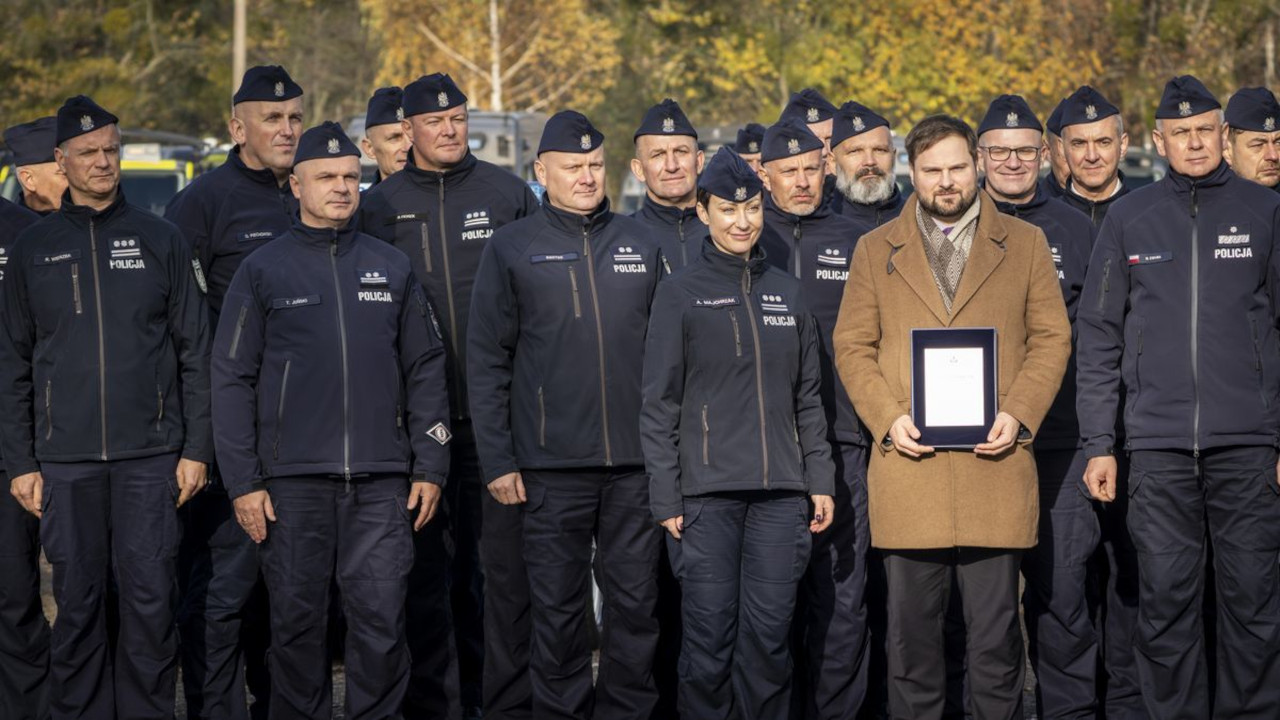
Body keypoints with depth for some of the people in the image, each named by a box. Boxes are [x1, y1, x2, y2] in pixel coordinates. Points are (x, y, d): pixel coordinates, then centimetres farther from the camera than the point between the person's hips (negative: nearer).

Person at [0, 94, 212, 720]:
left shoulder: (160, 241, 7)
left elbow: (195, 352, 7)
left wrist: (197, 449, 0)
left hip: (151, 456, -1)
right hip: (66, 460, 1)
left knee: (150, 598, -2)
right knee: (78, 603, 2)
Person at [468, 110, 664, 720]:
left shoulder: (641, 245, 10)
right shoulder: (512, 249, 3)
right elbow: (486, 363, 2)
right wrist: (497, 459, -4)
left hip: (636, 463, 2)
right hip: (551, 465, -2)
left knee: (636, 601, 6)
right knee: (558, 608, 3)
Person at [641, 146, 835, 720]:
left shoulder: (786, 292, 12)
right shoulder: (680, 294, 2)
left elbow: (808, 397, 16)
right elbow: (659, 404, 0)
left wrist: (821, 480, 9)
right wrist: (666, 497, -6)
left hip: (780, 491, 3)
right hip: (708, 493, -3)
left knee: (770, 633, 2)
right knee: (711, 633, -2)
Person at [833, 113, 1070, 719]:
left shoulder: (1025, 244, 11)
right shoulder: (875, 250, 13)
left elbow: (1052, 339, 9)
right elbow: (852, 347, 10)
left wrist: (1018, 415, -6)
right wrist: (888, 418, -6)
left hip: (995, 465, -1)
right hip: (908, 465, 1)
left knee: (995, 629, 1)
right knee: (911, 629, 3)